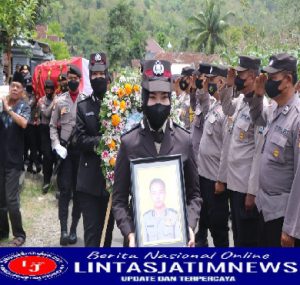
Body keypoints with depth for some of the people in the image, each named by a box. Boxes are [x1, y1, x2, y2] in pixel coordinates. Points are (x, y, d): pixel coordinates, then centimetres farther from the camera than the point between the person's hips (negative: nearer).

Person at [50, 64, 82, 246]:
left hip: (82, 149, 0)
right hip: (65, 149, 0)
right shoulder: (60, 101, 6)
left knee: (78, 190, 7)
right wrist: (57, 145, -7)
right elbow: (53, 126, 6)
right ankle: (63, 229, -4)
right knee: (65, 189, -4)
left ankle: (74, 229, 16)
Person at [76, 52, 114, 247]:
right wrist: (102, 141, -20)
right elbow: (81, 138, -5)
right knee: (92, 229, -2)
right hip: (90, 178, 0)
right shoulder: (83, 106, 5)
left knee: (108, 226, 14)